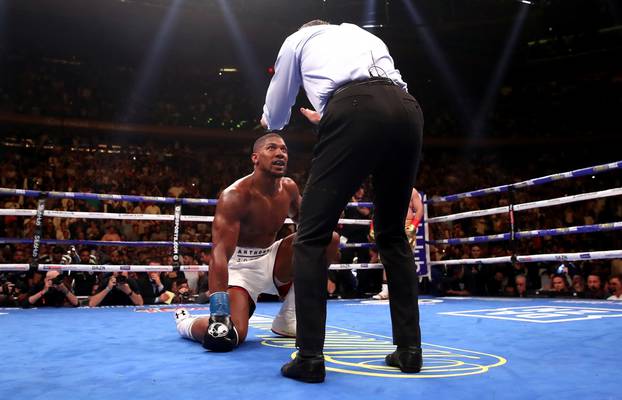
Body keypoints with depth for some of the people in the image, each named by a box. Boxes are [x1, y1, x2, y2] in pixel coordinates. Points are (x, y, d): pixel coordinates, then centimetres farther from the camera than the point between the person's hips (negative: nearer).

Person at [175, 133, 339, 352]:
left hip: (271, 258, 7)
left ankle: (287, 319, 0)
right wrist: (219, 308, -42)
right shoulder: (235, 195, -24)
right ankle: (184, 322, 11)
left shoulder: (289, 188, -2)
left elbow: (302, 217, 21)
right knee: (232, 335, -28)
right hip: (240, 264, -7)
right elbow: (219, 254, -32)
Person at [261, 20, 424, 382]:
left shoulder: (298, 39, 30)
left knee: (313, 234, 3)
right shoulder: (365, 35, 40)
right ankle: (410, 349, 18)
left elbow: (276, 116, 34)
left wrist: (270, 121, 60)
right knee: (393, 235, 18)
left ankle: (310, 357, -1)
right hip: (408, 111, 5)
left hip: (355, 111, -5)